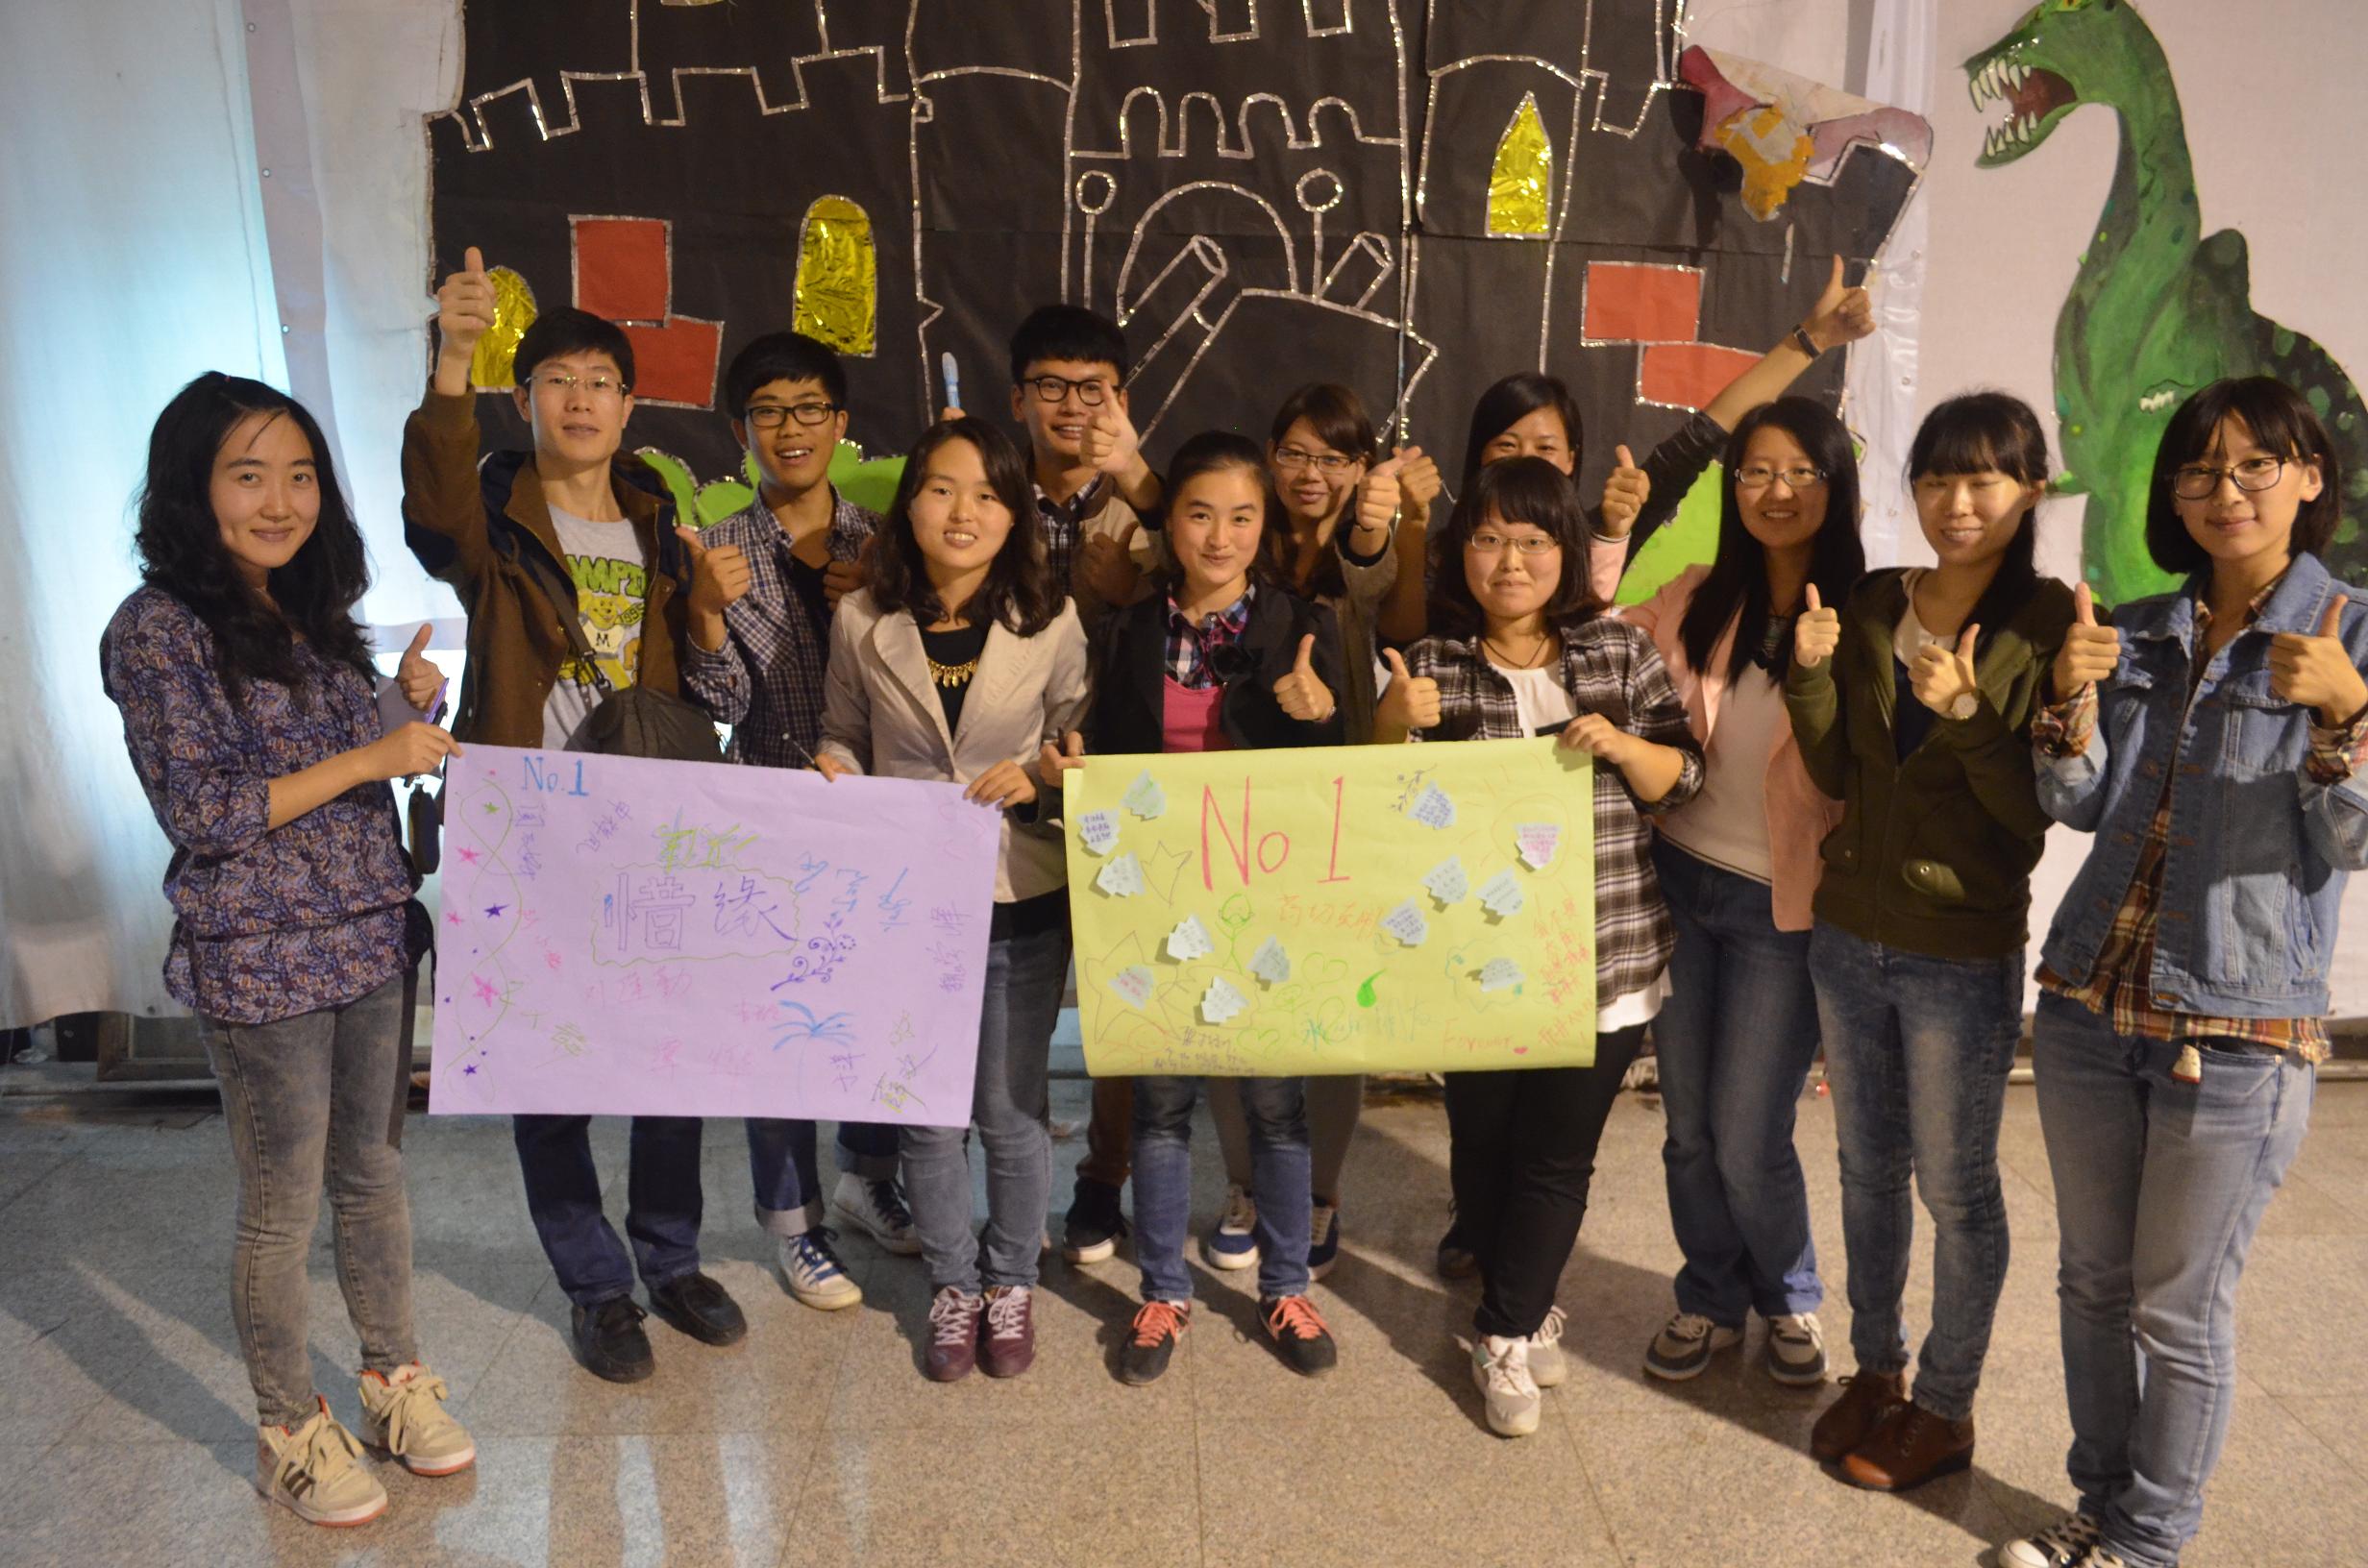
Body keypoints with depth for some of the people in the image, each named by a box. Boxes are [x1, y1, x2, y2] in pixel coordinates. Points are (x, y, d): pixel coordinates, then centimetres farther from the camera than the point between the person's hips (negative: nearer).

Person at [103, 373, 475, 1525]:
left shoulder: (311, 613, 8)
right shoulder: (157, 628, -12)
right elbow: (200, 813, -17)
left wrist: (410, 707, -3)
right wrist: (369, 757, -19)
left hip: (370, 944, 6)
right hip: (260, 966, -6)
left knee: (373, 1174, 17)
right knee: (283, 1210, 8)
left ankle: (393, 1379, 35)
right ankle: (290, 1432, 28)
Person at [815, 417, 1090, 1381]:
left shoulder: (1049, 620, -4)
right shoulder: (864, 621, -2)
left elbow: (1086, 742, 4)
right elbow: (844, 735, 11)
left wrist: (1038, 775, -16)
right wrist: (832, 773, -11)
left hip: (1021, 903, -1)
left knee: (1012, 1108, 10)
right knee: (928, 1112, 12)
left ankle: (1011, 1281, 34)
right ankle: (953, 1284, 34)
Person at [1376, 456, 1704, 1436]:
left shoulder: (1621, 652, 2)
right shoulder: (1432, 666, 0)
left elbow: (1681, 779, 4)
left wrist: (1619, 744, -16)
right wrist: (1390, 727, -19)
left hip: (1603, 958, 0)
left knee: (1558, 1152, 5)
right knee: (1482, 1142, 10)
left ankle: (1504, 1336, 24)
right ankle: (1528, 1310, 34)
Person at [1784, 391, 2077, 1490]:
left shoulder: (2049, 626, -11)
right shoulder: (1873, 607, 3)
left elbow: (2038, 810, -13)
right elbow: (1835, 773, 3)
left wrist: (1966, 713, -27)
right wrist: (1811, 673, -13)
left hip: (1964, 955, -5)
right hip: (1850, 934, 5)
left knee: (1956, 1188, 10)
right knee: (1869, 1168, 18)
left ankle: (1946, 1409, 28)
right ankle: (1876, 1368, 37)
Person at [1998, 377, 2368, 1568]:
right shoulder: (2136, 633, 9)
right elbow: (2080, 809, 6)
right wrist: (2072, 697, -11)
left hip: (2237, 1029, -4)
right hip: (2090, 1004, 4)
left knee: (2180, 1309, 6)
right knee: (2092, 1280, 15)